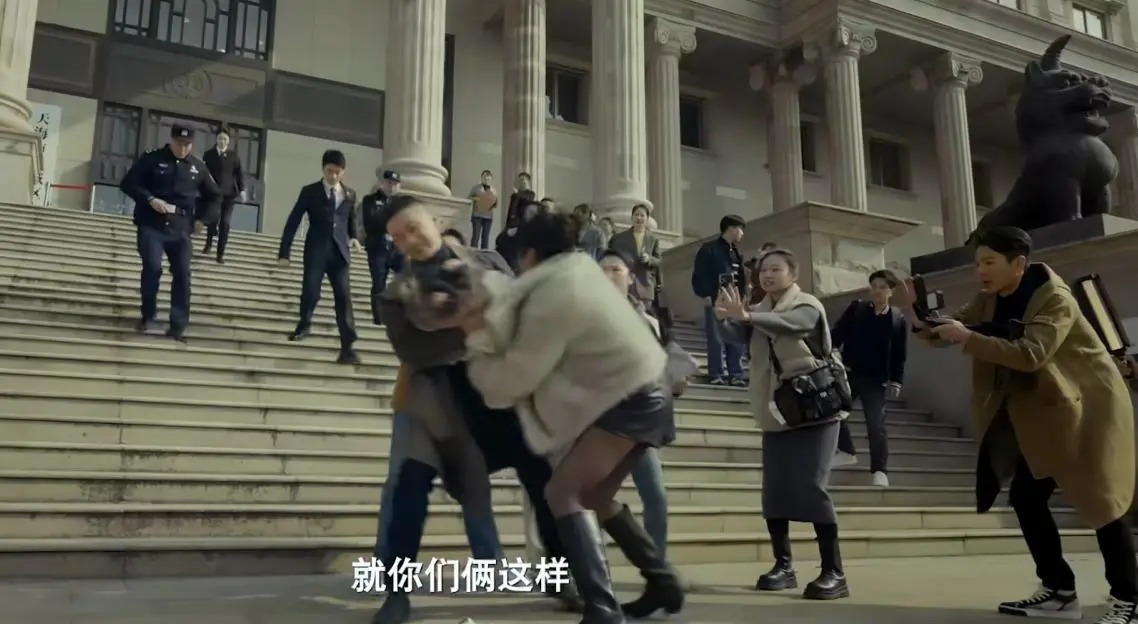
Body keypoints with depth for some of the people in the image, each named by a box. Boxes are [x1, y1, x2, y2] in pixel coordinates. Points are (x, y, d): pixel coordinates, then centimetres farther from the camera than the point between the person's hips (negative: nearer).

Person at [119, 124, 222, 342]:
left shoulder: (198, 167, 7)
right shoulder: (152, 159, -1)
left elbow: (214, 196, 20)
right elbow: (128, 183, -3)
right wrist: (150, 199, -15)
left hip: (181, 229, 3)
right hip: (151, 226, -3)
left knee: (182, 274, -5)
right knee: (152, 267, -17)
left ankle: (178, 325, 2)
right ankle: (147, 316, 6)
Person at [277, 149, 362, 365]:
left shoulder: (350, 195, 11)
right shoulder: (310, 191, 3)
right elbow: (293, 222, 1)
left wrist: (354, 237, 3)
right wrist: (284, 252, -4)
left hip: (340, 251, 2)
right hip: (316, 250, -2)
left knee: (343, 297, -6)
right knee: (310, 292, -10)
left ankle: (347, 347, -5)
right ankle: (304, 324, 24)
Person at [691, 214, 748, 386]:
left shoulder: (735, 252, 19)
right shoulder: (709, 249, -3)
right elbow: (699, 274, -9)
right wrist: (705, 295, -15)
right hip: (716, 301, -7)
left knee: (737, 339, 5)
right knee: (716, 339, -5)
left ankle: (736, 374, 11)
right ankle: (716, 375, 1)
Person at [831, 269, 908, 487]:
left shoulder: (898, 319, -2)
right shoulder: (855, 309, 2)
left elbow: (900, 354, 0)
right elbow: (837, 333, -3)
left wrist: (896, 381, -5)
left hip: (877, 380, -3)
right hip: (849, 372, 3)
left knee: (876, 423, -5)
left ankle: (880, 470, 1)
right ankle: (847, 451, 27)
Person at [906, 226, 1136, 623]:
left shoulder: (1055, 299, -21)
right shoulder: (989, 301, 1)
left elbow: (1031, 354, -35)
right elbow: (947, 333, 0)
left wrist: (968, 339, -39)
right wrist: (920, 319, -21)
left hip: (1087, 405, -7)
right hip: (1042, 413, 7)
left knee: (1099, 499, -6)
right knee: (1025, 498, 4)